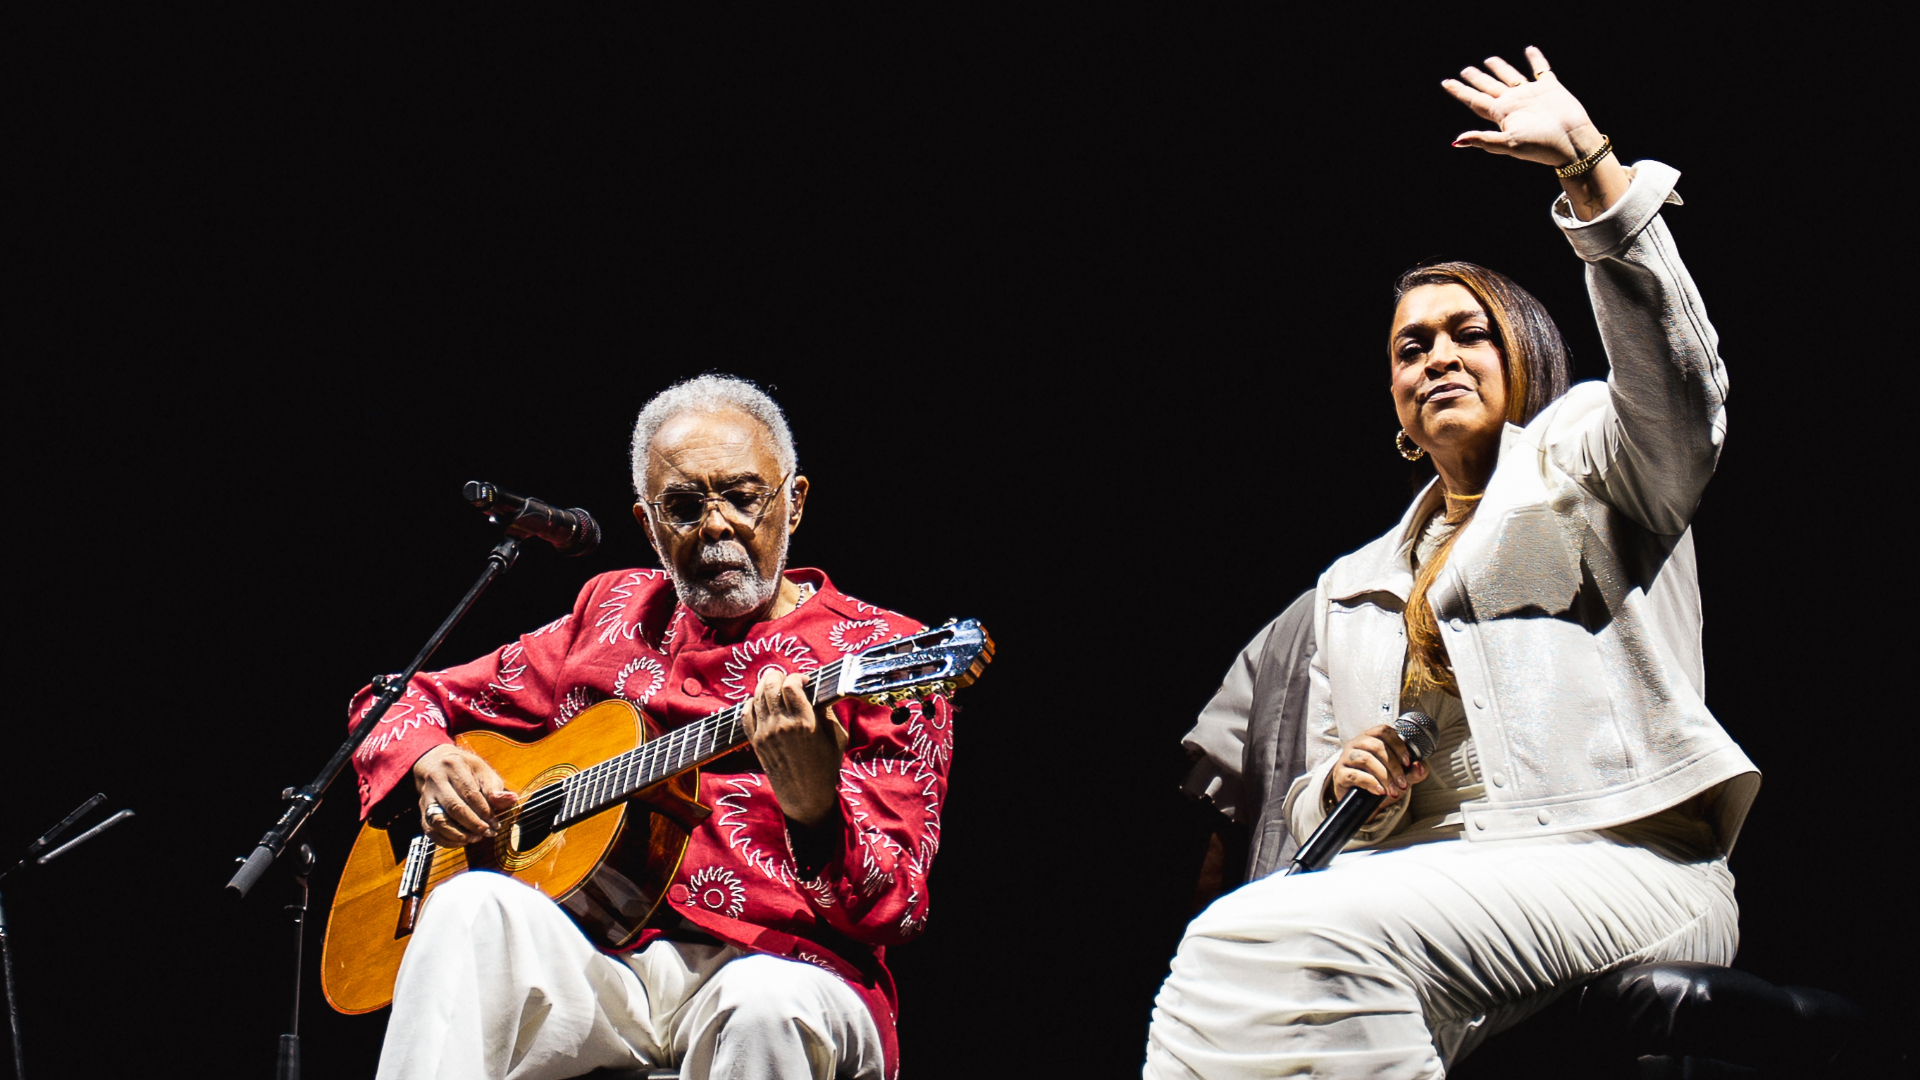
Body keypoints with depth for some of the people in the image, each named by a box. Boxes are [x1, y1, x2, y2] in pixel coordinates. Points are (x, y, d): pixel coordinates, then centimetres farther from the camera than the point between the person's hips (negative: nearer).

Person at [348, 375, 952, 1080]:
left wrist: (813, 805, -30)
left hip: (776, 968, -4)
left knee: (764, 1007, -39)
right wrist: (430, 765, 1)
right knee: (474, 906, -28)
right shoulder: (613, 616, 19)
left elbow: (894, 909, -7)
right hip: (596, 963, 4)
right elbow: (414, 703, 26)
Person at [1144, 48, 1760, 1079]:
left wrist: (1589, 164, -24)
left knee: (1300, 942, -32)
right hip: (1427, 871, 5)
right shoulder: (1353, 586, 29)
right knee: (1237, 948, -28)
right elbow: (1310, 810, 28)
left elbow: (1678, 390, -12)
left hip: (1616, 865, -5)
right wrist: (1342, 781, 0)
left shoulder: (1582, 467, 13)